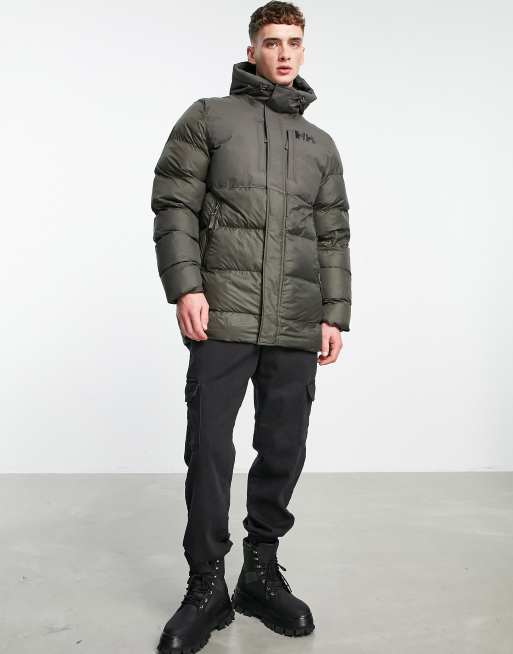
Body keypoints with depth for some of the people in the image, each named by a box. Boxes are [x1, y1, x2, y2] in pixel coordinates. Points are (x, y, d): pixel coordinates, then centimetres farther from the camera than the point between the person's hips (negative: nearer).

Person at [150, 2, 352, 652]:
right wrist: (185, 286, -11)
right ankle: (206, 586, 11)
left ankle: (261, 574, 22)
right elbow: (174, 205, 1)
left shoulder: (321, 144, 20)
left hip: (297, 328, 4)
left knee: (284, 451, 5)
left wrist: (335, 314, 8)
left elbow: (333, 237, 16)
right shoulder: (208, 118, 9)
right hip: (223, 317, -3)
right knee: (209, 448, -4)